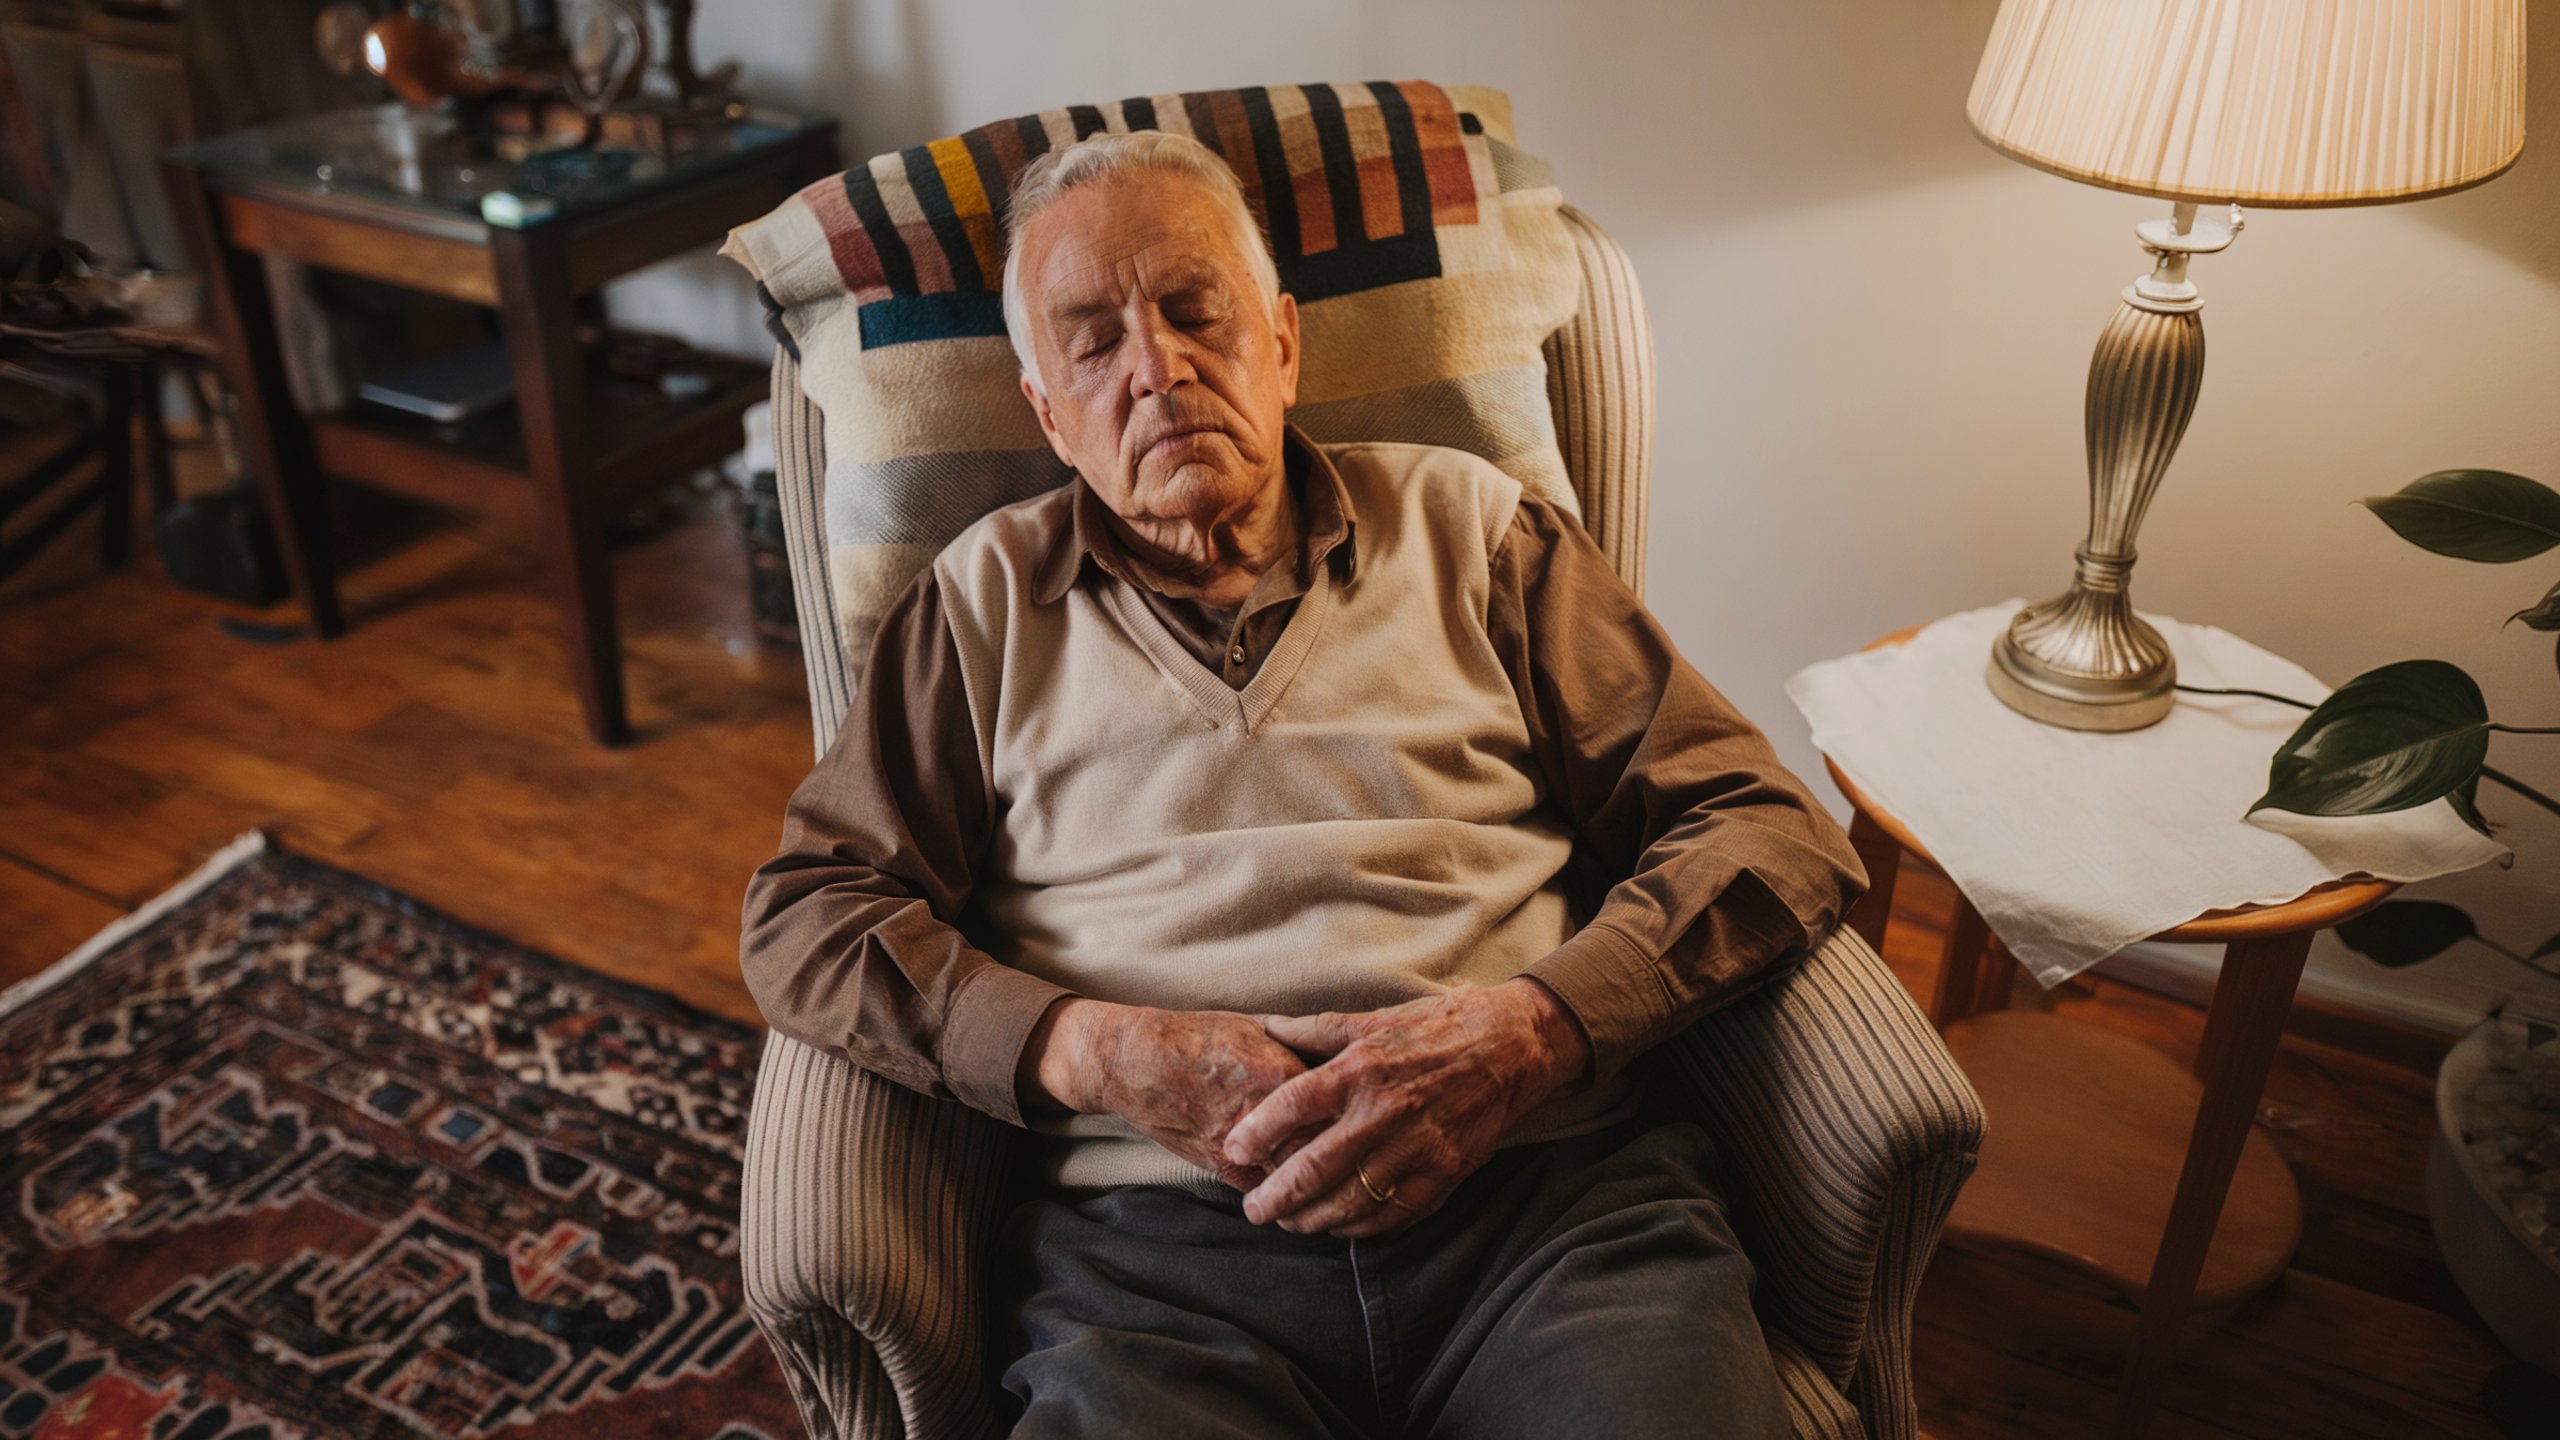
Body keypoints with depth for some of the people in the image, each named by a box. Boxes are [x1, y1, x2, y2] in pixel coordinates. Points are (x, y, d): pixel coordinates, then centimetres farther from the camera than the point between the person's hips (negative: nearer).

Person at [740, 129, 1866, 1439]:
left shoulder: (1465, 524, 15)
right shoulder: (989, 598, 17)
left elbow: (1771, 829, 10)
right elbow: (804, 914, 10)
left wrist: (1524, 1033, -8)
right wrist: (1091, 1051, -7)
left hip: (1556, 1191, 1)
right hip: (1161, 1244, 0)